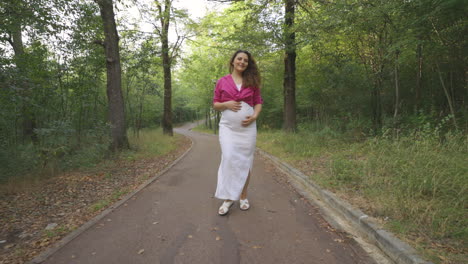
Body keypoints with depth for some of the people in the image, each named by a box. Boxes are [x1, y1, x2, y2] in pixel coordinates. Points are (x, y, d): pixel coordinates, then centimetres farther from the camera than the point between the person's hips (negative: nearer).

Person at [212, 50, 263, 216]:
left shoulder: (252, 81, 9)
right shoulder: (222, 82, 6)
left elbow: (258, 102, 11)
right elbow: (215, 104, 9)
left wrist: (254, 116, -8)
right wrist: (226, 104, -12)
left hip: (247, 126, 2)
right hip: (227, 126, -1)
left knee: (245, 161, 5)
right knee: (229, 158, -14)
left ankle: (243, 196, 20)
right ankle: (228, 198, -2)